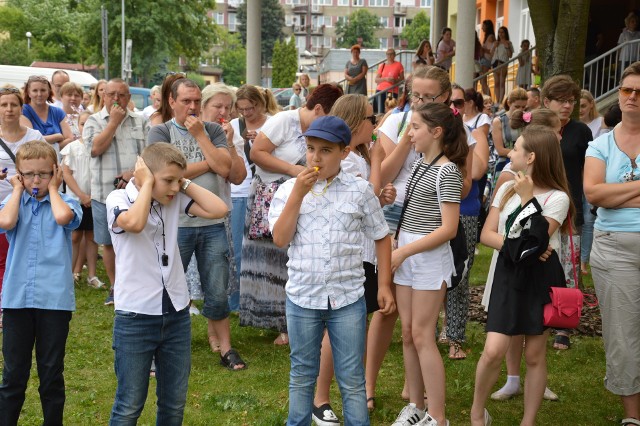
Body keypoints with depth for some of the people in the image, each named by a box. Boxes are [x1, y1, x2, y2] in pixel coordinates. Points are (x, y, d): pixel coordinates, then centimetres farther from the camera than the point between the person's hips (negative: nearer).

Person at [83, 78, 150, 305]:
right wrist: (114, 121, -10)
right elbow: (95, 148, -13)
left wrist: (134, 172, -15)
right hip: (105, 192, 0)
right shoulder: (94, 121, 3)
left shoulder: (141, 122, 7)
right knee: (109, 243, 9)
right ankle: (115, 287, 22)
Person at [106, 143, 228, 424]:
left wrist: (185, 184, -3)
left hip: (176, 313, 5)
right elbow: (134, 223, -30)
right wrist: (147, 184, -16)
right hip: (135, 316, -5)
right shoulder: (118, 199, -8)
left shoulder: (175, 199, 5)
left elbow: (218, 209, -5)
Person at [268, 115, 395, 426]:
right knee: (302, 376, 16)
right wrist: (298, 194, -15)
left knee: (352, 380, 7)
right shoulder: (288, 189, -1)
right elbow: (280, 239, -11)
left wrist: (384, 285, 2)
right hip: (302, 297, 1)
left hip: (348, 298, -1)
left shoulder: (360, 190, -2)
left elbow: (381, 238, 6)